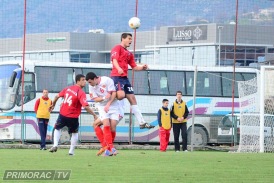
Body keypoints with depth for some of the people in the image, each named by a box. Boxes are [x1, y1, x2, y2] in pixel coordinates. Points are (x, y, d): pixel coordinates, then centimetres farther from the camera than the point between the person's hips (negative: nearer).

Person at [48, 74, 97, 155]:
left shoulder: (68, 88, 2)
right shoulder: (81, 93, -16)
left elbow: (57, 96, 11)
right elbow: (86, 107, -26)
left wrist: (53, 105, 29)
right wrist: (94, 115, -17)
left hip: (62, 115, 4)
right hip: (73, 117, -4)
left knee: (57, 129, 28)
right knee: (75, 133, 21)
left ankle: (55, 145, 11)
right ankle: (71, 151, 17)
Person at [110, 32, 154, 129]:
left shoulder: (129, 53, 23)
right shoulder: (117, 48, -1)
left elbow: (134, 67, 22)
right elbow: (114, 60, -18)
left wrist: (142, 67, 1)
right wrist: (118, 68, -37)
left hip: (125, 78, 9)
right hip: (117, 76, -9)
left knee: (132, 98, 7)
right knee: (121, 95, -32)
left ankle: (142, 122, 7)